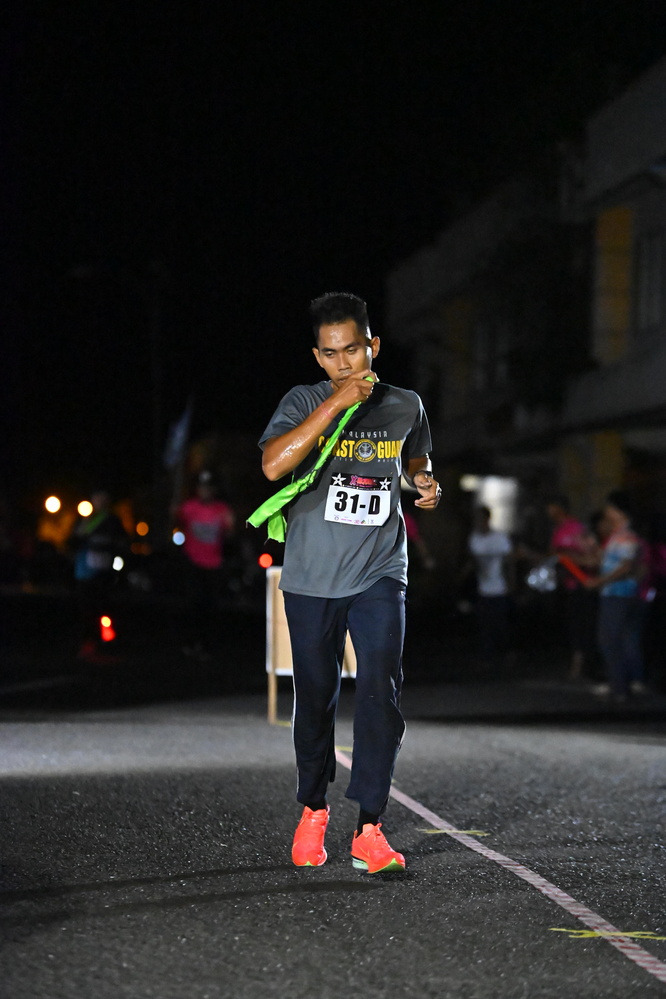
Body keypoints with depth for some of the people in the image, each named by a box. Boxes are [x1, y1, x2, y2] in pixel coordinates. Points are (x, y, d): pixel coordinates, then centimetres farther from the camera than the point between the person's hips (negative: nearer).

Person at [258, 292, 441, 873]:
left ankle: (369, 831, -10)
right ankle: (313, 810, 31)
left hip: (379, 574, 0)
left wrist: (427, 485, 0)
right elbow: (273, 464, -22)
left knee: (382, 690, -13)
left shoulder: (406, 407, 4)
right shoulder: (304, 403, -4)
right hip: (312, 577, 0)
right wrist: (336, 404, -25)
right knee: (315, 696, 10)